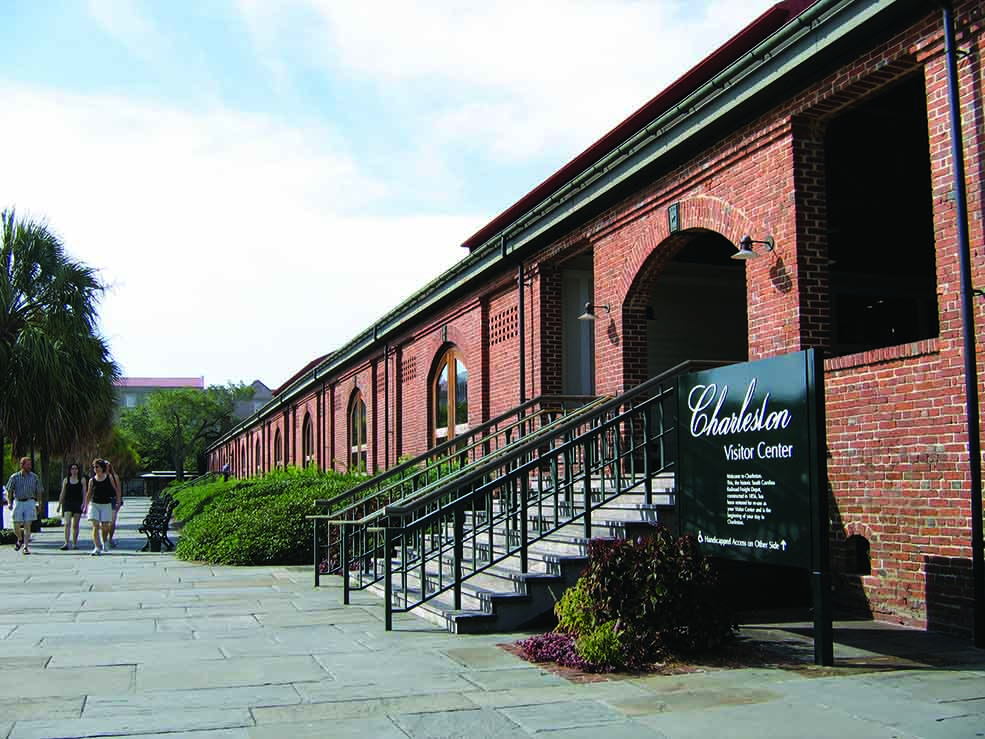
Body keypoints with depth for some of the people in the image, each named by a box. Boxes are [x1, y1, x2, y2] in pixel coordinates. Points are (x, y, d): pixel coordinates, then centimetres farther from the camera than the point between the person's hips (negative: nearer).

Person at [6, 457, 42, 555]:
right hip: (18, 502, 0)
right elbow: (9, 490, 6)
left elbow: (38, 492, 10)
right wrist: (10, 503, -3)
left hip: (30, 502, 0)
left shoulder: (34, 477, 3)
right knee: (16, 527, 2)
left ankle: (25, 546, 0)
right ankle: (20, 539, 32)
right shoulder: (14, 477, 0)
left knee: (27, 525, -6)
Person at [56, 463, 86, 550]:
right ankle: (67, 543, -18)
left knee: (75, 525, 5)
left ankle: (74, 543, 12)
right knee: (67, 523, -13)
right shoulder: (66, 480, 7)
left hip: (78, 504, 0)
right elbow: (62, 494, 11)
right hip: (67, 503, 0)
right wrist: (59, 505, 8)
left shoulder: (82, 480, 5)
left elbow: (84, 493, 3)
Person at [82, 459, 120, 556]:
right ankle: (97, 547, -10)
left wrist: (118, 500, 6)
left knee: (105, 527, 2)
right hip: (94, 504, 0)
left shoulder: (109, 478, 1)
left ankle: (104, 543, 29)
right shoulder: (92, 480, 2)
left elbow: (116, 489, 10)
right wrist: (86, 506, 8)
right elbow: (88, 494, 10)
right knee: (95, 526, -10)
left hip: (106, 504, 0)